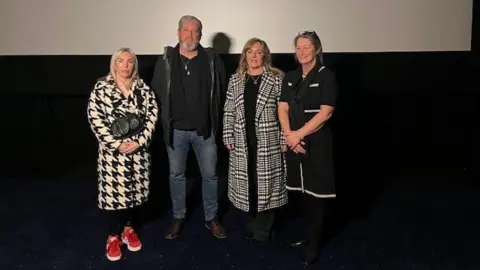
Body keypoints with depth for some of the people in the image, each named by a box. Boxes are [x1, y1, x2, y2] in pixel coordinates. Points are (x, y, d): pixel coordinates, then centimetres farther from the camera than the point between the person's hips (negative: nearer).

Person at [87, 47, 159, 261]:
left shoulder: (142, 88, 4)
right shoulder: (101, 87, -4)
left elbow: (152, 115, -1)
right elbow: (95, 119, -9)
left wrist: (139, 141, -12)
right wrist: (116, 144, -14)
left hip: (138, 149, 3)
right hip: (112, 150, -2)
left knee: (134, 190, 12)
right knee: (113, 191, 3)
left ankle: (129, 229, 32)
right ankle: (113, 236, 21)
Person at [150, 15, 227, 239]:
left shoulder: (212, 60, -1)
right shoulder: (165, 60, 0)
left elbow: (222, 92, 3)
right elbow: (156, 92, 4)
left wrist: (214, 119, 1)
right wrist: (165, 119, 1)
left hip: (204, 129, 0)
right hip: (175, 129, 1)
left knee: (210, 175, 9)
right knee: (176, 175, 12)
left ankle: (211, 218, 26)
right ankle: (178, 217, 30)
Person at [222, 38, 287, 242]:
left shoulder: (276, 78, -2)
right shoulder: (235, 80, 8)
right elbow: (229, 111, 8)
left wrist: (284, 139, -9)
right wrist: (228, 137, 3)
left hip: (268, 141, -3)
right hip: (243, 141, 3)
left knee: (266, 182, 4)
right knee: (247, 182, 9)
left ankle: (263, 227, 21)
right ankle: (255, 222, 28)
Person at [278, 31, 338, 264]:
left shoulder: (326, 76, -6)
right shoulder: (290, 78, 10)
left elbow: (325, 113, -14)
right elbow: (282, 109, 4)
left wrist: (299, 134, -16)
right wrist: (289, 136, -11)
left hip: (317, 143, -5)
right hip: (293, 143, 5)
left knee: (315, 192, 2)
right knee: (302, 190, 12)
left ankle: (314, 241, 16)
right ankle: (307, 231, 29)